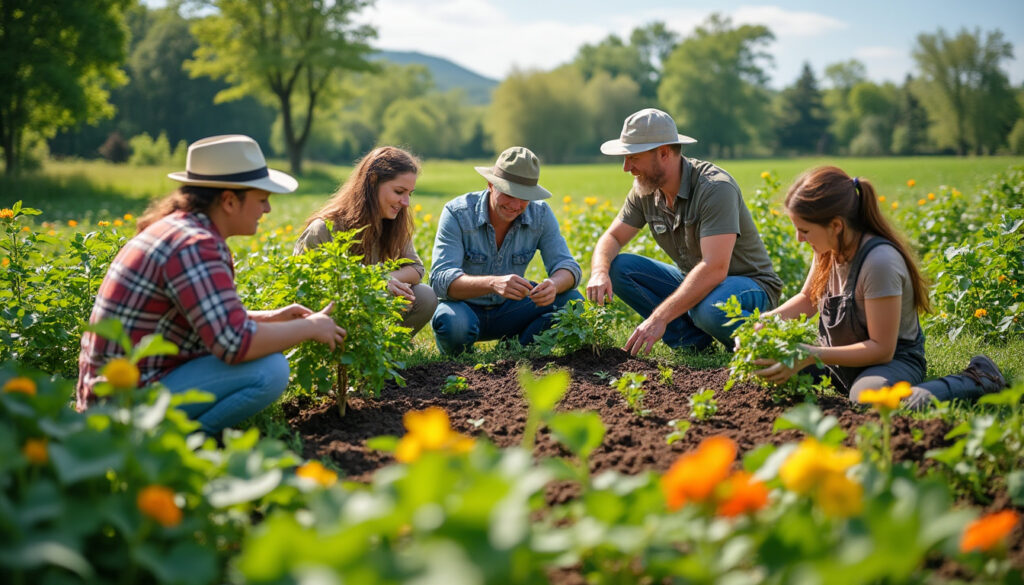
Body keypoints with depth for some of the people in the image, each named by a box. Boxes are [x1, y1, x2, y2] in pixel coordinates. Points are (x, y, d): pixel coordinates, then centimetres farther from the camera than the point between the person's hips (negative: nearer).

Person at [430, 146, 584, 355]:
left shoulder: (541, 215, -9)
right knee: (452, 325, -39)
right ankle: (457, 356, -2)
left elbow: (568, 266, -13)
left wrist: (553, 284, -39)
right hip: (465, 308, -3)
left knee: (572, 302, -18)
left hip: (509, 310, 4)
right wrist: (493, 283, -49)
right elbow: (441, 279, -30)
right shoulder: (457, 214, -20)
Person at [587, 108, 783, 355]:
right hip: (693, 282, 7)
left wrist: (660, 317, -43)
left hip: (748, 285, -7)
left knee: (708, 309, -41)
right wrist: (599, 272, -23)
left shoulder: (716, 188, -27)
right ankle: (692, 338, -8)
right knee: (618, 268, -11)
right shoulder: (645, 191, -4)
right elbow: (612, 237, 3)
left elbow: (715, 268, -36)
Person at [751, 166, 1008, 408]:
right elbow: (808, 298, 15)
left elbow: (881, 349, -24)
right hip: (840, 356, 8)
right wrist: (770, 317, -5)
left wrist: (812, 356, -28)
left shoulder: (880, 261, -28)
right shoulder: (829, 247, -4)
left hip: (892, 360, -7)